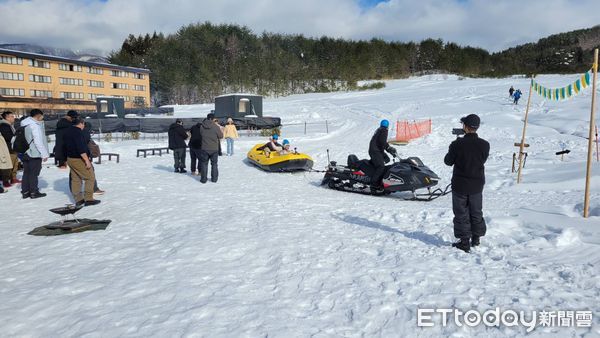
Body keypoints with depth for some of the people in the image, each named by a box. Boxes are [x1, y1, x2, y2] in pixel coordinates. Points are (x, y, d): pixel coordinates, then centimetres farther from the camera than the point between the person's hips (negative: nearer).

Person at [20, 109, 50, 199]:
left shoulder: (24, 125, 12)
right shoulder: (35, 126, -17)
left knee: (26, 173, 13)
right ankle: (34, 192, 6)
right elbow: (38, 141, -20)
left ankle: (25, 192, 19)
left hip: (25, 153, 8)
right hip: (35, 154, -8)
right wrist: (44, 154, -15)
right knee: (33, 173, 0)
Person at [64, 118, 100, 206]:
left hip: (70, 159, 10)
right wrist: (87, 160, -23)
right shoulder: (78, 132, -18)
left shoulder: (66, 132, 13)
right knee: (90, 178, -2)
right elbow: (81, 148, -25)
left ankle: (78, 199, 16)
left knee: (75, 179, 13)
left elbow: (64, 147, 22)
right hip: (79, 159, -10)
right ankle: (88, 199, -4)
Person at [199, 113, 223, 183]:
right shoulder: (216, 127, -14)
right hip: (214, 149, -1)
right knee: (214, 164, 13)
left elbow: (201, 134, 10)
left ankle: (203, 179, 14)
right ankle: (214, 178, 17)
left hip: (204, 148, 1)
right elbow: (221, 136, -2)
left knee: (204, 164, 11)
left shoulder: (202, 126, -5)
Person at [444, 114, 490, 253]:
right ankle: (476, 238, 31)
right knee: (476, 212, 20)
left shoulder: (457, 144, -19)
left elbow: (448, 161, -8)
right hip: (477, 184, 4)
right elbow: (483, 159, 7)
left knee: (461, 213, 8)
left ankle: (464, 242, 11)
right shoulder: (484, 145, -10)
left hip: (460, 185, -3)